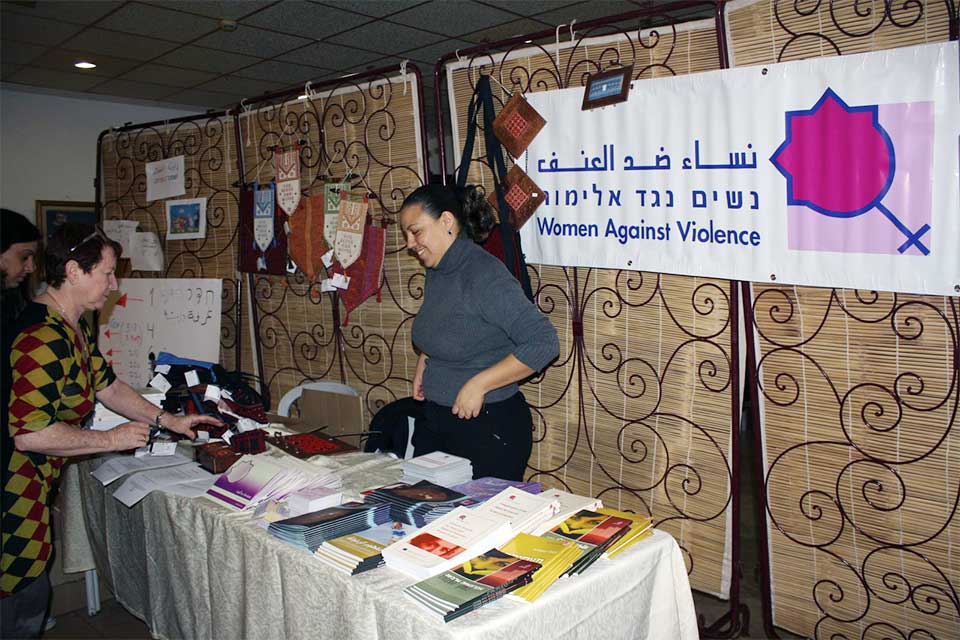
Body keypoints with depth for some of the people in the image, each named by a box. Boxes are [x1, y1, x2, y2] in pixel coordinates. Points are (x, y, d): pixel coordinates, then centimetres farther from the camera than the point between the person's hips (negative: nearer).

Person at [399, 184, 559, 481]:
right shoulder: (436, 273, 6)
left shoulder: (485, 275, -21)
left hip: (488, 427, -8)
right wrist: (425, 361, 6)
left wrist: (478, 384, -24)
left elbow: (543, 342, -26)